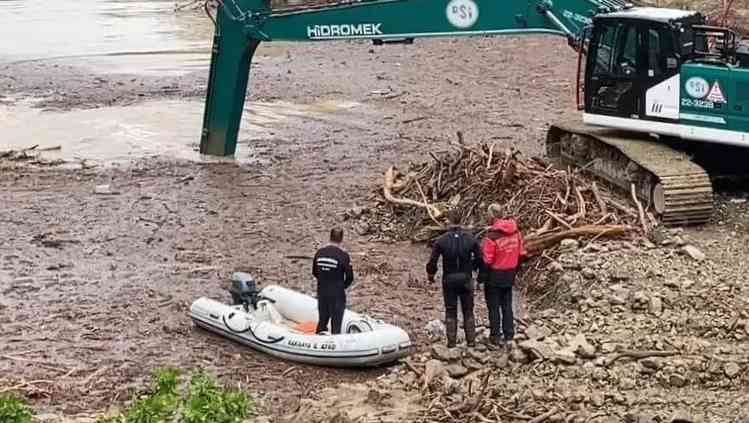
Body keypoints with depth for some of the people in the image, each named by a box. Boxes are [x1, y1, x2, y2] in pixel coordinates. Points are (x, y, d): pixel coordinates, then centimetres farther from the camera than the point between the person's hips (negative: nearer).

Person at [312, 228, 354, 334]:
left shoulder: (319, 253, 0)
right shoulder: (343, 255, -15)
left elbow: (314, 272, 10)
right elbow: (350, 277, -12)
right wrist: (343, 286, 6)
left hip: (321, 293, 5)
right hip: (337, 295, -5)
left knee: (322, 320, 19)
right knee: (336, 323, 5)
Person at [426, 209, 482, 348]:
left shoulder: (441, 241, -10)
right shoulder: (470, 239, -6)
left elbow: (432, 261, -10)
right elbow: (479, 258, -4)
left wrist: (430, 274, 8)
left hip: (449, 279, -1)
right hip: (466, 279, 1)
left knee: (450, 311, 10)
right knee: (468, 311, 11)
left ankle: (451, 341, 9)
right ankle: (471, 340, 11)